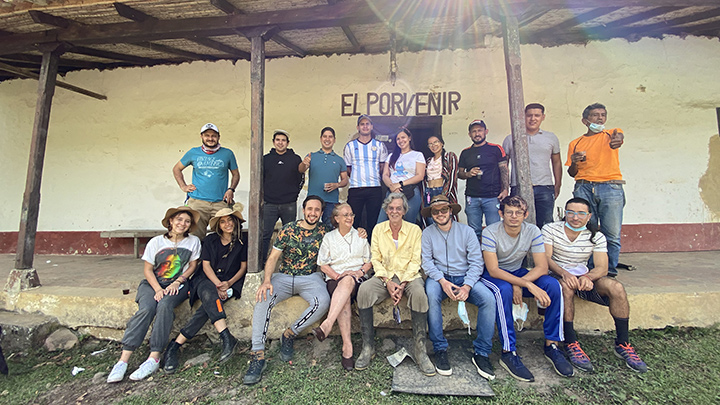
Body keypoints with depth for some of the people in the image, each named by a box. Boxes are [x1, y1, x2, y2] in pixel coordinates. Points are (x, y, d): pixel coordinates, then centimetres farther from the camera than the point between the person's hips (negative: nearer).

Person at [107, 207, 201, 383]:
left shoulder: (193, 241, 1)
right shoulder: (156, 242, 0)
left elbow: (192, 266, 6)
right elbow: (148, 269, 1)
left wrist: (177, 282, -10)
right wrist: (158, 289, -14)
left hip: (178, 284, -1)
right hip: (153, 283, 1)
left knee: (164, 306, -31)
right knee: (146, 308, -29)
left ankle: (154, 359, -29)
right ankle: (123, 360, -26)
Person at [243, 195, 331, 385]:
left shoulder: (324, 231, 4)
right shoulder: (288, 230, 0)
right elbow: (273, 257, -2)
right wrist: (267, 280, -19)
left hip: (310, 277, 0)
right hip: (284, 277, 0)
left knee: (323, 301, -30)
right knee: (263, 298, -28)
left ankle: (290, 334, -8)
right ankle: (258, 355, -21)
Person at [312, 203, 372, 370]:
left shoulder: (360, 236, 18)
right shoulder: (329, 237, 15)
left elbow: (369, 262, 16)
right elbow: (323, 265, 8)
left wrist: (360, 271, -6)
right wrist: (338, 275, -9)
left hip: (357, 279, 0)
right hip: (335, 279, 0)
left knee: (347, 281, -39)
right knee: (344, 299, -36)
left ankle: (327, 325, -48)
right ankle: (347, 347, -39)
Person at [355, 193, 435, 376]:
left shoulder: (415, 230, 3)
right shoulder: (378, 229, 7)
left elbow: (415, 261, -1)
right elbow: (375, 259, 4)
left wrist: (402, 284, -15)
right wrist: (388, 282, -11)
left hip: (409, 276, -1)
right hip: (385, 276, 1)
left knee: (419, 293, -34)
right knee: (363, 290, -28)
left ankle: (419, 349, -18)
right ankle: (368, 347, -16)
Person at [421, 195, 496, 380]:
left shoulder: (467, 231, 4)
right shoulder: (428, 233, 5)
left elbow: (476, 261, -2)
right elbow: (427, 261, -3)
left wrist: (467, 286, -17)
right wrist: (443, 281, -20)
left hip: (465, 277, 1)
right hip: (439, 276, -1)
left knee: (489, 298, -25)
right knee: (431, 294, -33)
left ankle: (482, 353, -10)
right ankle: (440, 350, -20)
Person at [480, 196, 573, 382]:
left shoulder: (532, 231, -9)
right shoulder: (490, 233, -22)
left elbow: (542, 267, -12)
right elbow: (493, 270, -27)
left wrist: (519, 284, -28)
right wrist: (528, 285, -35)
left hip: (518, 273, 4)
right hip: (493, 275, -4)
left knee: (553, 285, -20)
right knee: (504, 289, -37)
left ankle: (551, 345, -8)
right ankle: (508, 353, -26)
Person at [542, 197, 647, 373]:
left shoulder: (597, 237, 2)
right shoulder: (550, 229, -5)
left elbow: (602, 268, -7)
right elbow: (545, 258, -14)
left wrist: (587, 277, -31)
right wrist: (565, 274, -32)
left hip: (585, 277, 4)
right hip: (558, 275, -3)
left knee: (616, 287, -22)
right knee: (567, 287, -37)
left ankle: (623, 344, -7)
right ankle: (571, 344, -27)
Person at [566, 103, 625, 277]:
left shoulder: (610, 134, 13)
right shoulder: (576, 143, 16)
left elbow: (619, 136, -14)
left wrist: (617, 139, -39)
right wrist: (574, 163, -7)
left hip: (611, 188, -1)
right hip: (583, 188, 1)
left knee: (612, 235, -2)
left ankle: (610, 272, 10)